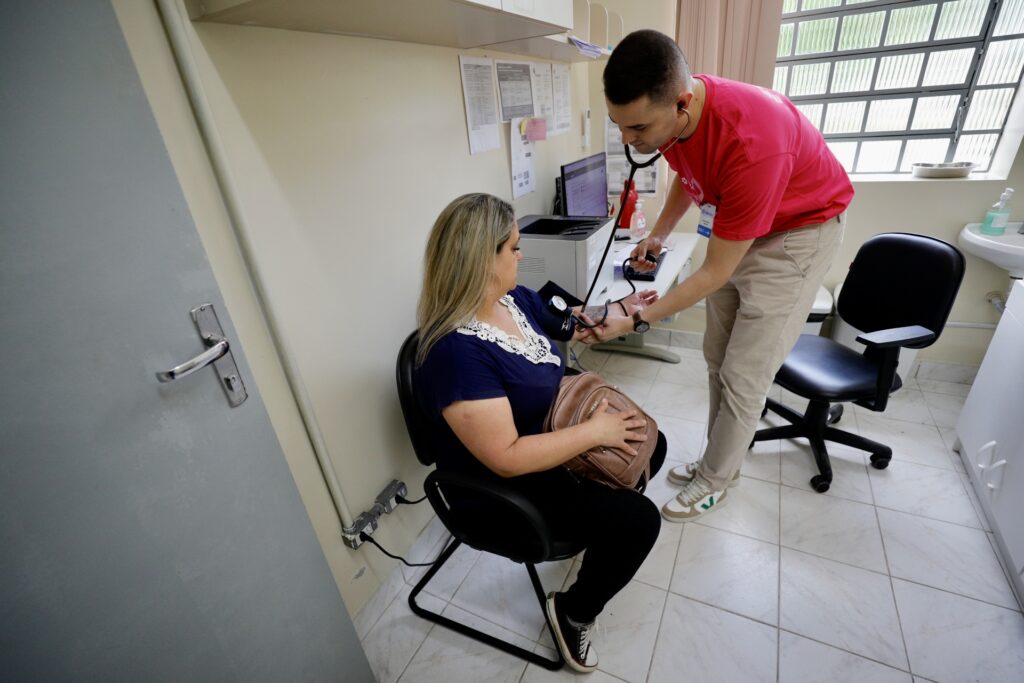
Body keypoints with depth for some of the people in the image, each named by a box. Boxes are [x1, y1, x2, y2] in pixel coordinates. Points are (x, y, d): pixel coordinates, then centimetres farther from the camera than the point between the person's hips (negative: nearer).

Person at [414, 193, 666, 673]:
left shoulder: (515, 297, -6)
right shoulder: (456, 351, -33)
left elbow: (567, 328, 15)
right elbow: (507, 458, -32)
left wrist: (622, 312, 12)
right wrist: (595, 431, -25)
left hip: (553, 431, 9)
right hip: (509, 485, -9)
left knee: (650, 444, 13)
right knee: (638, 521, -14)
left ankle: (597, 529, 34)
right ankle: (573, 612, 13)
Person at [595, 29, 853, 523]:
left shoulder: (751, 144, -39)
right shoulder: (667, 113, -15)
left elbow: (716, 273, -30)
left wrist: (637, 320, -28)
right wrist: (658, 235, -6)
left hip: (798, 231, -7)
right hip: (734, 223, 7)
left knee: (743, 375, -4)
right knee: (717, 357, 12)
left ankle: (714, 482, 17)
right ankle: (720, 459, 30)